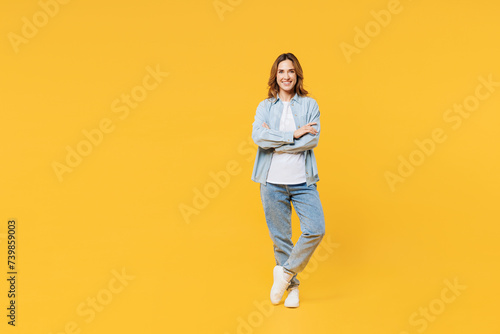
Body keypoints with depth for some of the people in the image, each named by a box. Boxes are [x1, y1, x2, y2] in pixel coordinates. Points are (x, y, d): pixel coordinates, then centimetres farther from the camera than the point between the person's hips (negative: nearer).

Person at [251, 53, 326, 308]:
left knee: (316, 230, -12)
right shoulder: (265, 106, 6)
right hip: (272, 182, 0)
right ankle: (292, 286, 25)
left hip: (303, 182, 0)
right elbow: (258, 136, -11)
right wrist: (293, 135, -14)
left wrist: (275, 140, -11)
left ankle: (285, 272, 9)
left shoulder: (309, 105, 5)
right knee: (280, 237, 7)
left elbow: (313, 139, -9)